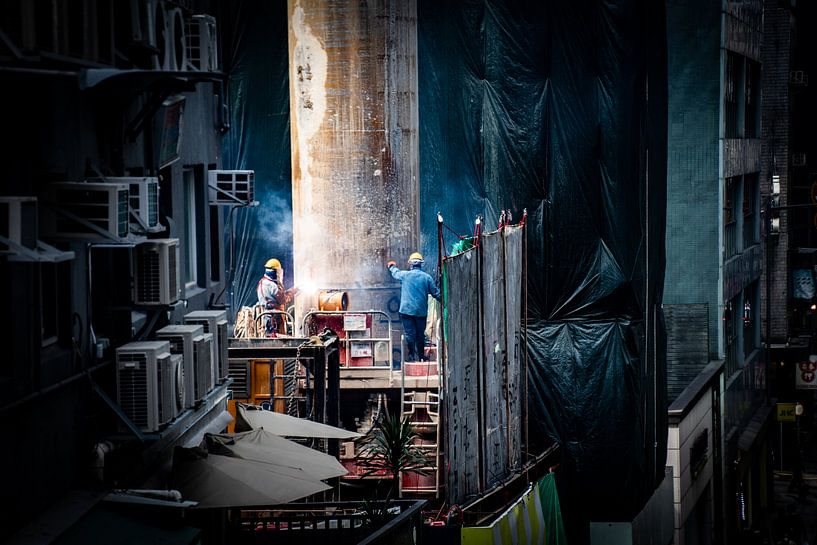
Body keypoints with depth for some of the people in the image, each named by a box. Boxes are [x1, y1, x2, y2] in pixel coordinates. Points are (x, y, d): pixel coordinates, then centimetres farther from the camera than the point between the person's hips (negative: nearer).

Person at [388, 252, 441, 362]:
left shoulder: (405, 275, -3)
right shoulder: (427, 277, -1)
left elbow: (396, 273, 20)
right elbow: (436, 293, 3)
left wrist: (392, 266, 42)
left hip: (407, 310, -2)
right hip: (421, 311, 2)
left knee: (410, 334, 0)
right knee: (420, 334, 11)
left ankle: (411, 355, -3)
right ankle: (421, 356, 15)